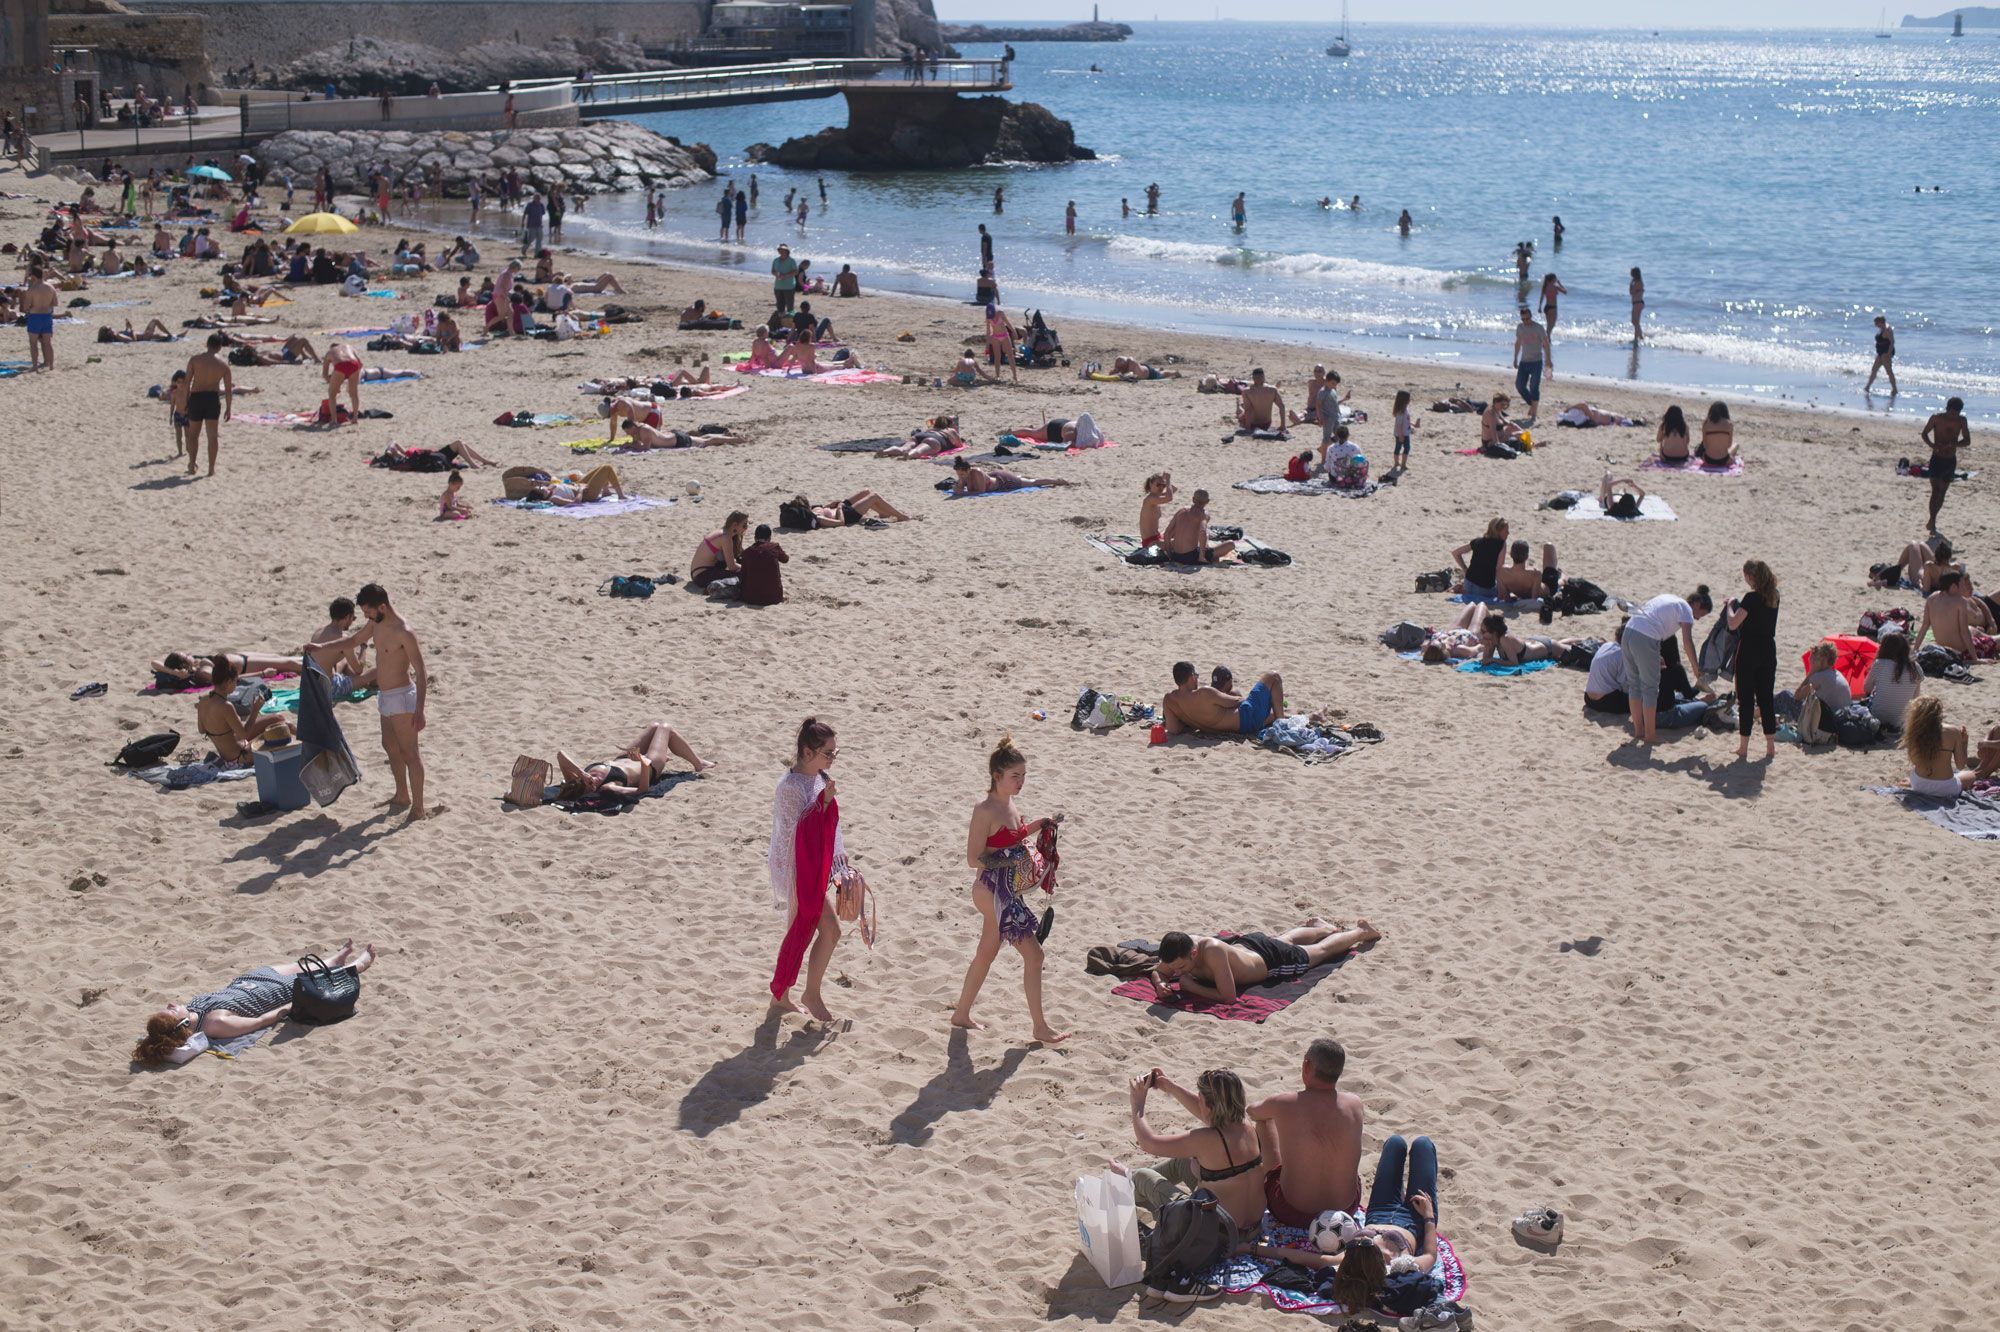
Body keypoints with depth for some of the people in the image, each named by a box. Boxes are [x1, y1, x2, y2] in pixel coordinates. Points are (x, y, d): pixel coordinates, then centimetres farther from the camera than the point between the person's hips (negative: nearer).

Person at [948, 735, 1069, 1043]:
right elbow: (974, 858, -20)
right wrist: (1013, 858, -26)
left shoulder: (1008, 804, 6)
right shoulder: (985, 810, -21)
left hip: (1007, 892, 9)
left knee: (986, 953, 21)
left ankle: (962, 1015, 35)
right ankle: (1040, 1027, 4)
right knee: (1033, 954, -6)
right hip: (993, 892, -9)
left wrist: (1040, 824, 10)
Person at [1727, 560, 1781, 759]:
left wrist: (1731, 606, -2)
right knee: (1766, 698, 12)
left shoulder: (1751, 598, -16)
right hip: (1769, 651, 6)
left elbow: (1733, 624, -18)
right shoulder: (1774, 597, 4)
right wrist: (1741, 604, 15)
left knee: (1745, 699, 1)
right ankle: (1771, 745, 13)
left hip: (1749, 652, -6)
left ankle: (1743, 746, 4)